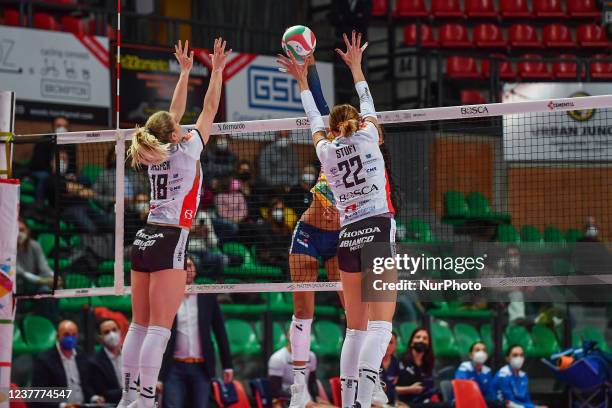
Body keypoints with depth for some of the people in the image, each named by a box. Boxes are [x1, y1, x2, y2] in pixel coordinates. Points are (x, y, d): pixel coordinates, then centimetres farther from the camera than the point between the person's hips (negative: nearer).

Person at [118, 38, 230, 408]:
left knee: (140, 325, 8)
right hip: (169, 242, -7)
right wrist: (217, 71, 12)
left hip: (145, 239, 7)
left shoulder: (155, 153, 12)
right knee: (160, 328, -10)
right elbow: (209, 111, 3)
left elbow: (175, 113, 24)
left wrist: (185, 71, 32)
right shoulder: (185, 151, -4)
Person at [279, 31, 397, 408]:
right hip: (378, 229, -4)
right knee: (381, 324, -11)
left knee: (356, 327, 11)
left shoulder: (326, 151, 11)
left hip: (348, 236, 4)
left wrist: (303, 81, 41)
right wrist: (356, 66, 36)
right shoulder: (368, 136, 5)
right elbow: (368, 104, 23)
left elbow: (315, 121, 29)